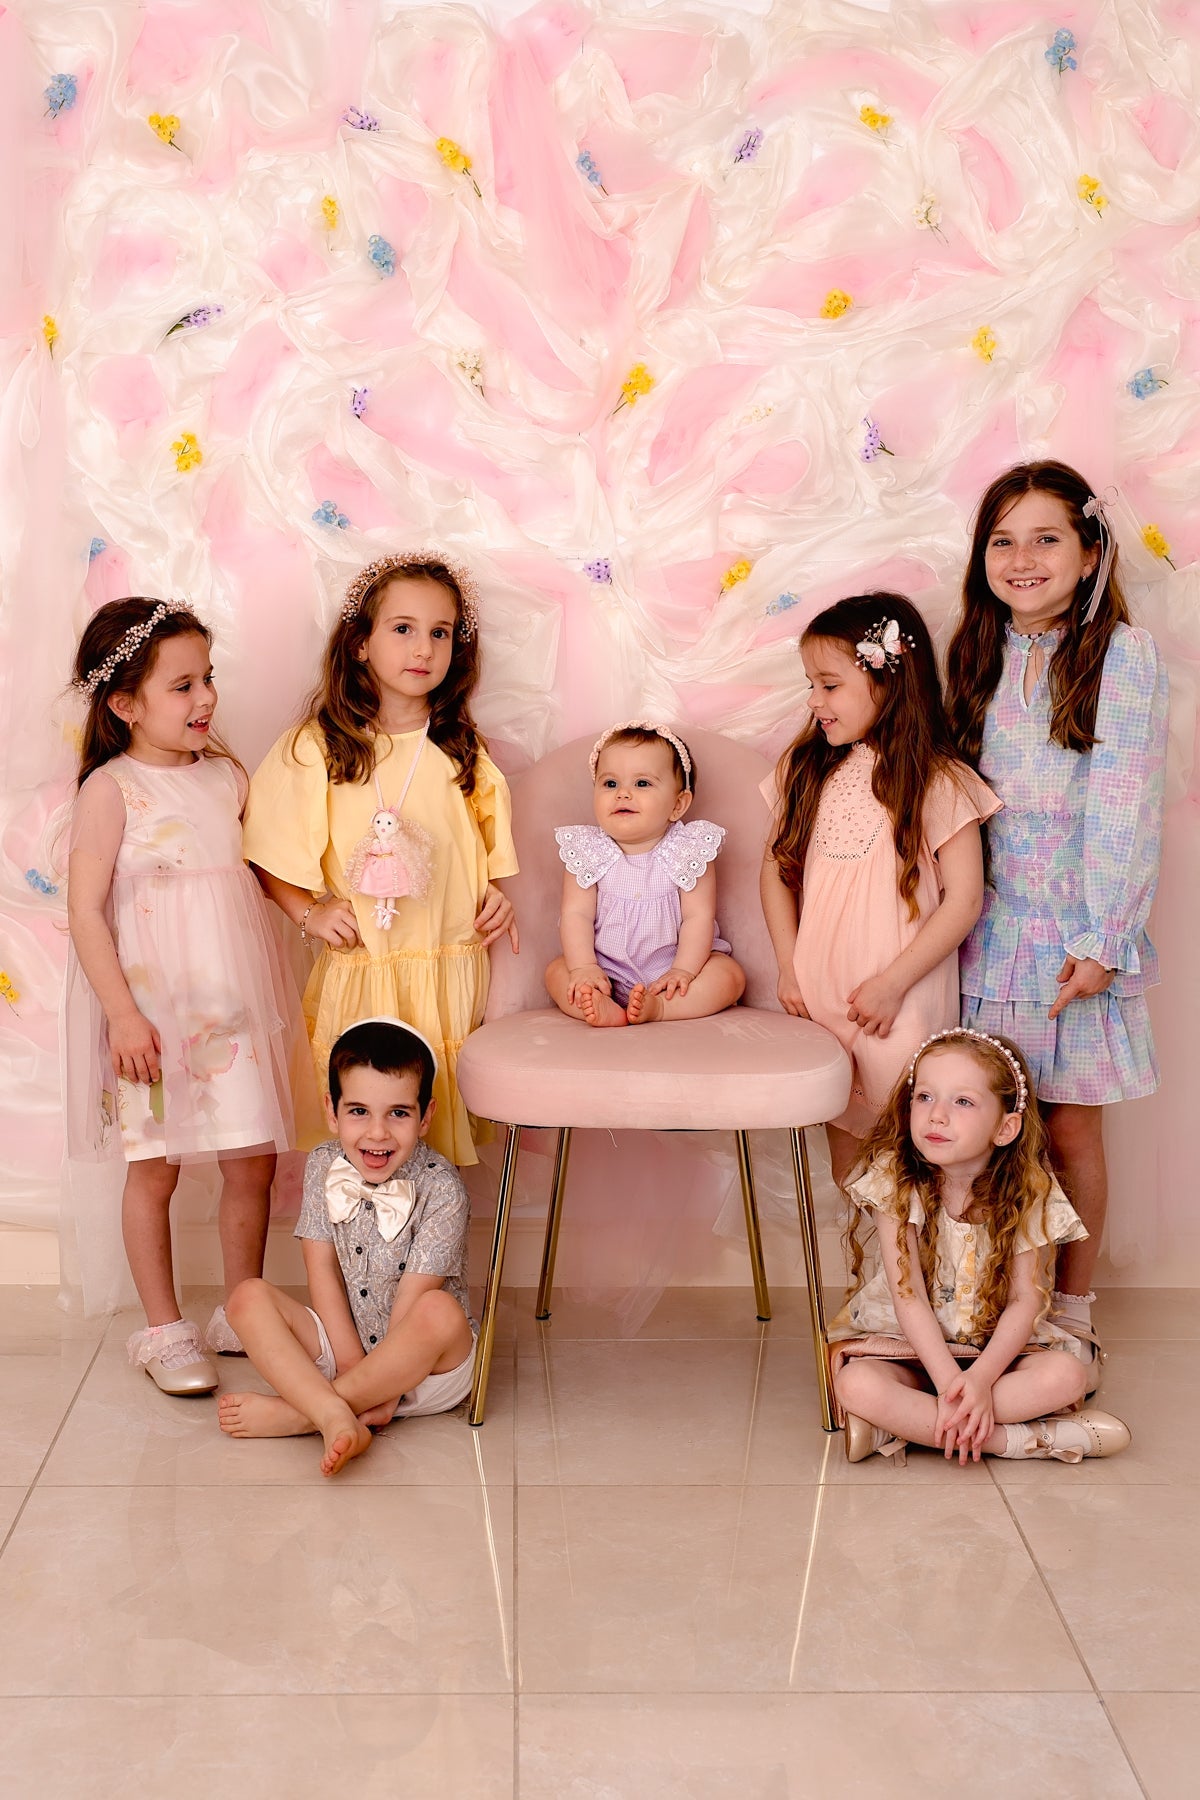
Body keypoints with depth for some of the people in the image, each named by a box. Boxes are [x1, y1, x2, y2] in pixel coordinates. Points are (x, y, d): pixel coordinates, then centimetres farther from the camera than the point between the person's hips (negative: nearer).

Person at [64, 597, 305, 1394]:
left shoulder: (227, 775, 7)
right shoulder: (111, 789, -9)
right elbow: (85, 910, -12)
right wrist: (122, 1013, -17)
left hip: (234, 1000, 5)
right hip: (152, 1004, -5)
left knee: (254, 1162, 8)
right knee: (155, 1167, 4)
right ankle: (166, 1330, 19)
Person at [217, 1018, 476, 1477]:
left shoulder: (440, 1189, -18)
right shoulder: (323, 1167, -4)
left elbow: (413, 1298, -19)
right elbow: (323, 1271, -5)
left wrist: (382, 1382, -21)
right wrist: (352, 1365, -14)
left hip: (426, 1371, -4)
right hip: (343, 1344, 4)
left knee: (440, 1313, -36)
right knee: (249, 1298, -15)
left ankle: (296, 1413, -26)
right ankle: (336, 1419, -36)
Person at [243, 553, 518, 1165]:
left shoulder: (463, 750, 7)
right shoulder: (315, 748, -3)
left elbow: (488, 847, 19)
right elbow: (268, 857, 1)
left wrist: (496, 894, 1)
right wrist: (308, 912, -10)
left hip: (453, 972, 3)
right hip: (359, 971, -2)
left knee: (446, 1113, 7)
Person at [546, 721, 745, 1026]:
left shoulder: (689, 850, -7)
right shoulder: (587, 851, -3)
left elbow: (698, 916, -12)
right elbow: (576, 914, -9)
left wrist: (683, 971, -25)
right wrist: (583, 967, -23)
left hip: (671, 968, -1)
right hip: (607, 971, 1)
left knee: (730, 975, -22)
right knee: (556, 972, -18)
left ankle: (659, 1006, -39)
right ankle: (603, 1008, -42)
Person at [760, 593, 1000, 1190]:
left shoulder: (937, 783, -9)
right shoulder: (807, 770, 6)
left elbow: (964, 900, -11)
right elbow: (776, 868, 10)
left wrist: (893, 984, -13)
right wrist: (790, 968, 1)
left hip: (899, 1006, -4)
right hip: (821, 998, 5)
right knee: (841, 1128, 13)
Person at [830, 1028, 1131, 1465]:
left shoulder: (1029, 1191, -11)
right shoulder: (895, 1180, -15)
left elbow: (1027, 1299, -13)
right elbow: (908, 1297, -18)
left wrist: (981, 1377, -29)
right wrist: (949, 1381, -29)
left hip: (996, 1346, 2)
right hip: (907, 1344, -1)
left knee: (1067, 1375, -27)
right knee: (856, 1384, -32)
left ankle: (896, 1430, -24)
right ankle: (1030, 1439, -27)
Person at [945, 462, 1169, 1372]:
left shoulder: (1126, 656, -8)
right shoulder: (979, 656, 7)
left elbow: (1127, 808, -11)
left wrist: (1102, 940, -14)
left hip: (1080, 937, -4)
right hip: (991, 929, 4)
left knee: (1071, 1128, 4)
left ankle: (1071, 1309, 19)